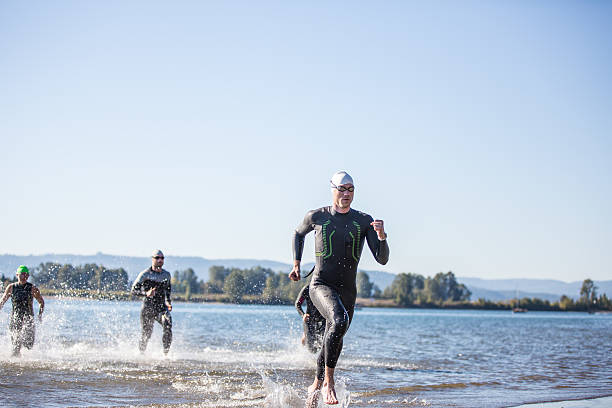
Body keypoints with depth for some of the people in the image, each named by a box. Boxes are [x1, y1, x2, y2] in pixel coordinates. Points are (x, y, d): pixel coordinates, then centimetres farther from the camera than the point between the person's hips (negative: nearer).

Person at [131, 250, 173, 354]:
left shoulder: (166, 274, 10)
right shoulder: (145, 274, -5)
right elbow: (134, 290, -11)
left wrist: (168, 302, 15)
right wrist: (146, 293, -28)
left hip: (161, 308, 3)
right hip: (148, 308, -3)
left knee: (168, 326, -24)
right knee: (146, 334, 2)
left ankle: (166, 353, -18)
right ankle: (141, 353, 29)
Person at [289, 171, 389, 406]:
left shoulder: (364, 221, 1)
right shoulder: (317, 217, -1)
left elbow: (382, 259, -5)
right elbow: (299, 233, 22)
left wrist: (381, 235, -23)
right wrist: (296, 265, 15)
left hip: (347, 292, 4)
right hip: (321, 286, -4)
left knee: (333, 342, 15)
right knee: (339, 321, -33)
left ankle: (316, 386, 42)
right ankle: (328, 382, -24)